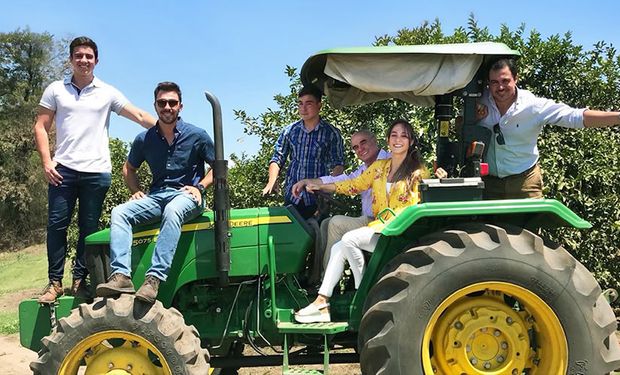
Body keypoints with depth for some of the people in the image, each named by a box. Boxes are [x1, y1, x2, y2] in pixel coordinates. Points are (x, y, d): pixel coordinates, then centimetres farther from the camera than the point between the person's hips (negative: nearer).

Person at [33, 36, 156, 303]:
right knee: (56, 224, 0)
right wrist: (46, 161, -4)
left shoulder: (107, 93, 9)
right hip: (63, 170, 0)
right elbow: (41, 127, 8)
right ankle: (55, 282, 10)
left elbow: (141, 117, 4)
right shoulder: (55, 90, 10)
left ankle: (79, 280, 15)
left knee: (89, 228, 4)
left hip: (97, 171, 0)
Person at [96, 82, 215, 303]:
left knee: (172, 211, -39)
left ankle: (154, 279, -45)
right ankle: (121, 276, -36)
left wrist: (199, 187, -8)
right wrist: (136, 191, 6)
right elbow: (129, 169, 24)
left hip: (186, 196, -4)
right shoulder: (144, 139, 9)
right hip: (156, 196, 4)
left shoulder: (197, 135, 1)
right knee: (119, 212, -22)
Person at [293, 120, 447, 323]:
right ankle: (322, 303, -11)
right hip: (378, 227, 6)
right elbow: (354, 185, 19)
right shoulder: (379, 167, 16)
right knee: (339, 247, -11)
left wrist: (440, 179, -19)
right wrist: (320, 186, 15)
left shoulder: (418, 171, 1)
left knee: (349, 239, -24)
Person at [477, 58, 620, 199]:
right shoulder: (481, 101, -6)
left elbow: (576, 116, -18)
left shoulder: (533, 106, -13)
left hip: (524, 183, -2)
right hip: (487, 181, 2)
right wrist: (474, 117, -13)